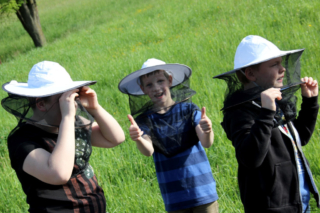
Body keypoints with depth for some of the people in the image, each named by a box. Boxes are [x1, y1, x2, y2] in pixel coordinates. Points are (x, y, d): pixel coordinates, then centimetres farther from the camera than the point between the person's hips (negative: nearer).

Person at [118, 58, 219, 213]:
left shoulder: (188, 110, -2)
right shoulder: (145, 120, 0)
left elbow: (206, 143, -14)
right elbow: (148, 151, -18)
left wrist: (207, 132, -38)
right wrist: (138, 139, -41)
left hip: (203, 193, -1)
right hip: (175, 198, 1)